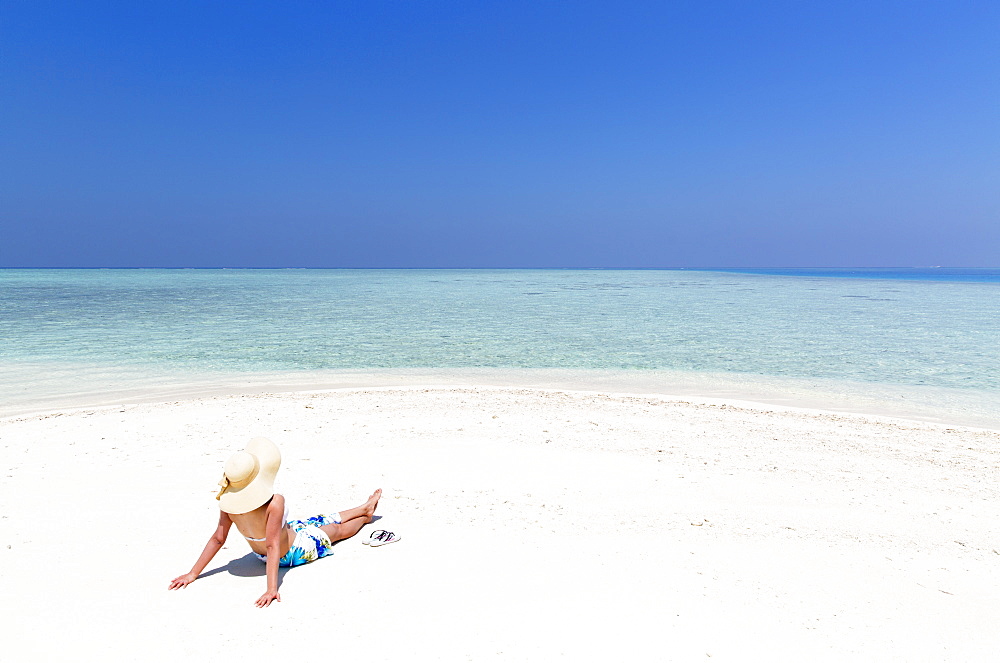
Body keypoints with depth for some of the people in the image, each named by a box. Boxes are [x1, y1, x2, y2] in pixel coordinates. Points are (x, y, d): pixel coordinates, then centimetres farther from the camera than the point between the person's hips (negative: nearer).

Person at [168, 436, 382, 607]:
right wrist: (272, 588, -38)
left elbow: (217, 539, -20)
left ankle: (365, 508, 52)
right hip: (295, 550, -6)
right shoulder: (275, 502, -42)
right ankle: (365, 514, 55)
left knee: (324, 520, 27)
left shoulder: (228, 500, -26)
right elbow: (272, 546, -41)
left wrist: (193, 574, -11)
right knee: (336, 528, 23)